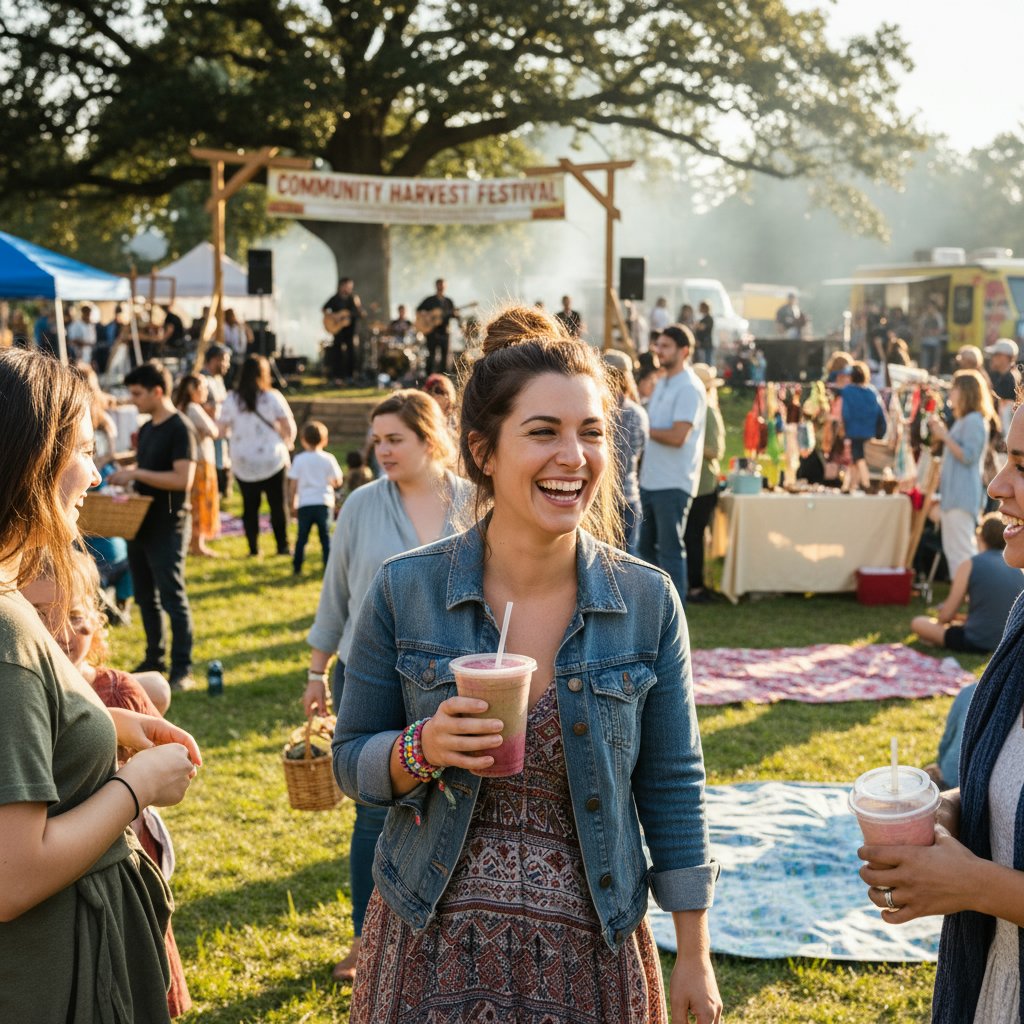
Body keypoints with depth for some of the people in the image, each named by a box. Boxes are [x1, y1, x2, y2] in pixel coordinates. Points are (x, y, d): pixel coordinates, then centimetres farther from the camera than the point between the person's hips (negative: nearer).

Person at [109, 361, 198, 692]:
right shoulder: (146, 429, 12)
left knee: (172, 598, -4)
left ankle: (182, 669, 2)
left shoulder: (180, 429, -14)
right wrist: (125, 475, 2)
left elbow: (183, 479, -22)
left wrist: (137, 474, -22)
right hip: (141, 523, 9)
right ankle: (154, 658, 25)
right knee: (145, 596, 14)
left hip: (167, 527, -9)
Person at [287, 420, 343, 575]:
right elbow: (337, 482, 3)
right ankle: (329, 567, 0)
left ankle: (297, 567, 13)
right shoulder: (328, 459, 0)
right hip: (323, 503, 0)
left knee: (302, 537, 10)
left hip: (305, 504, 0)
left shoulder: (299, 460, 0)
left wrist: (292, 503, 9)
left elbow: (293, 484, 0)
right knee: (325, 537, 4)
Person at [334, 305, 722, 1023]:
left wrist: (694, 960, 2)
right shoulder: (405, 592, -9)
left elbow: (672, 787, 0)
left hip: (588, 954, 1)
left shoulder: (647, 602, -8)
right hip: (432, 948, 0)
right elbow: (353, 761, -1)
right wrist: (423, 749, -22)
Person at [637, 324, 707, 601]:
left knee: (670, 550, -3)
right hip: (650, 480, 9)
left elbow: (677, 436, -21)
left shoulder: (689, 388, -13)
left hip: (673, 484, -9)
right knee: (646, 546, 15)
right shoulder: (662, 383, 15)